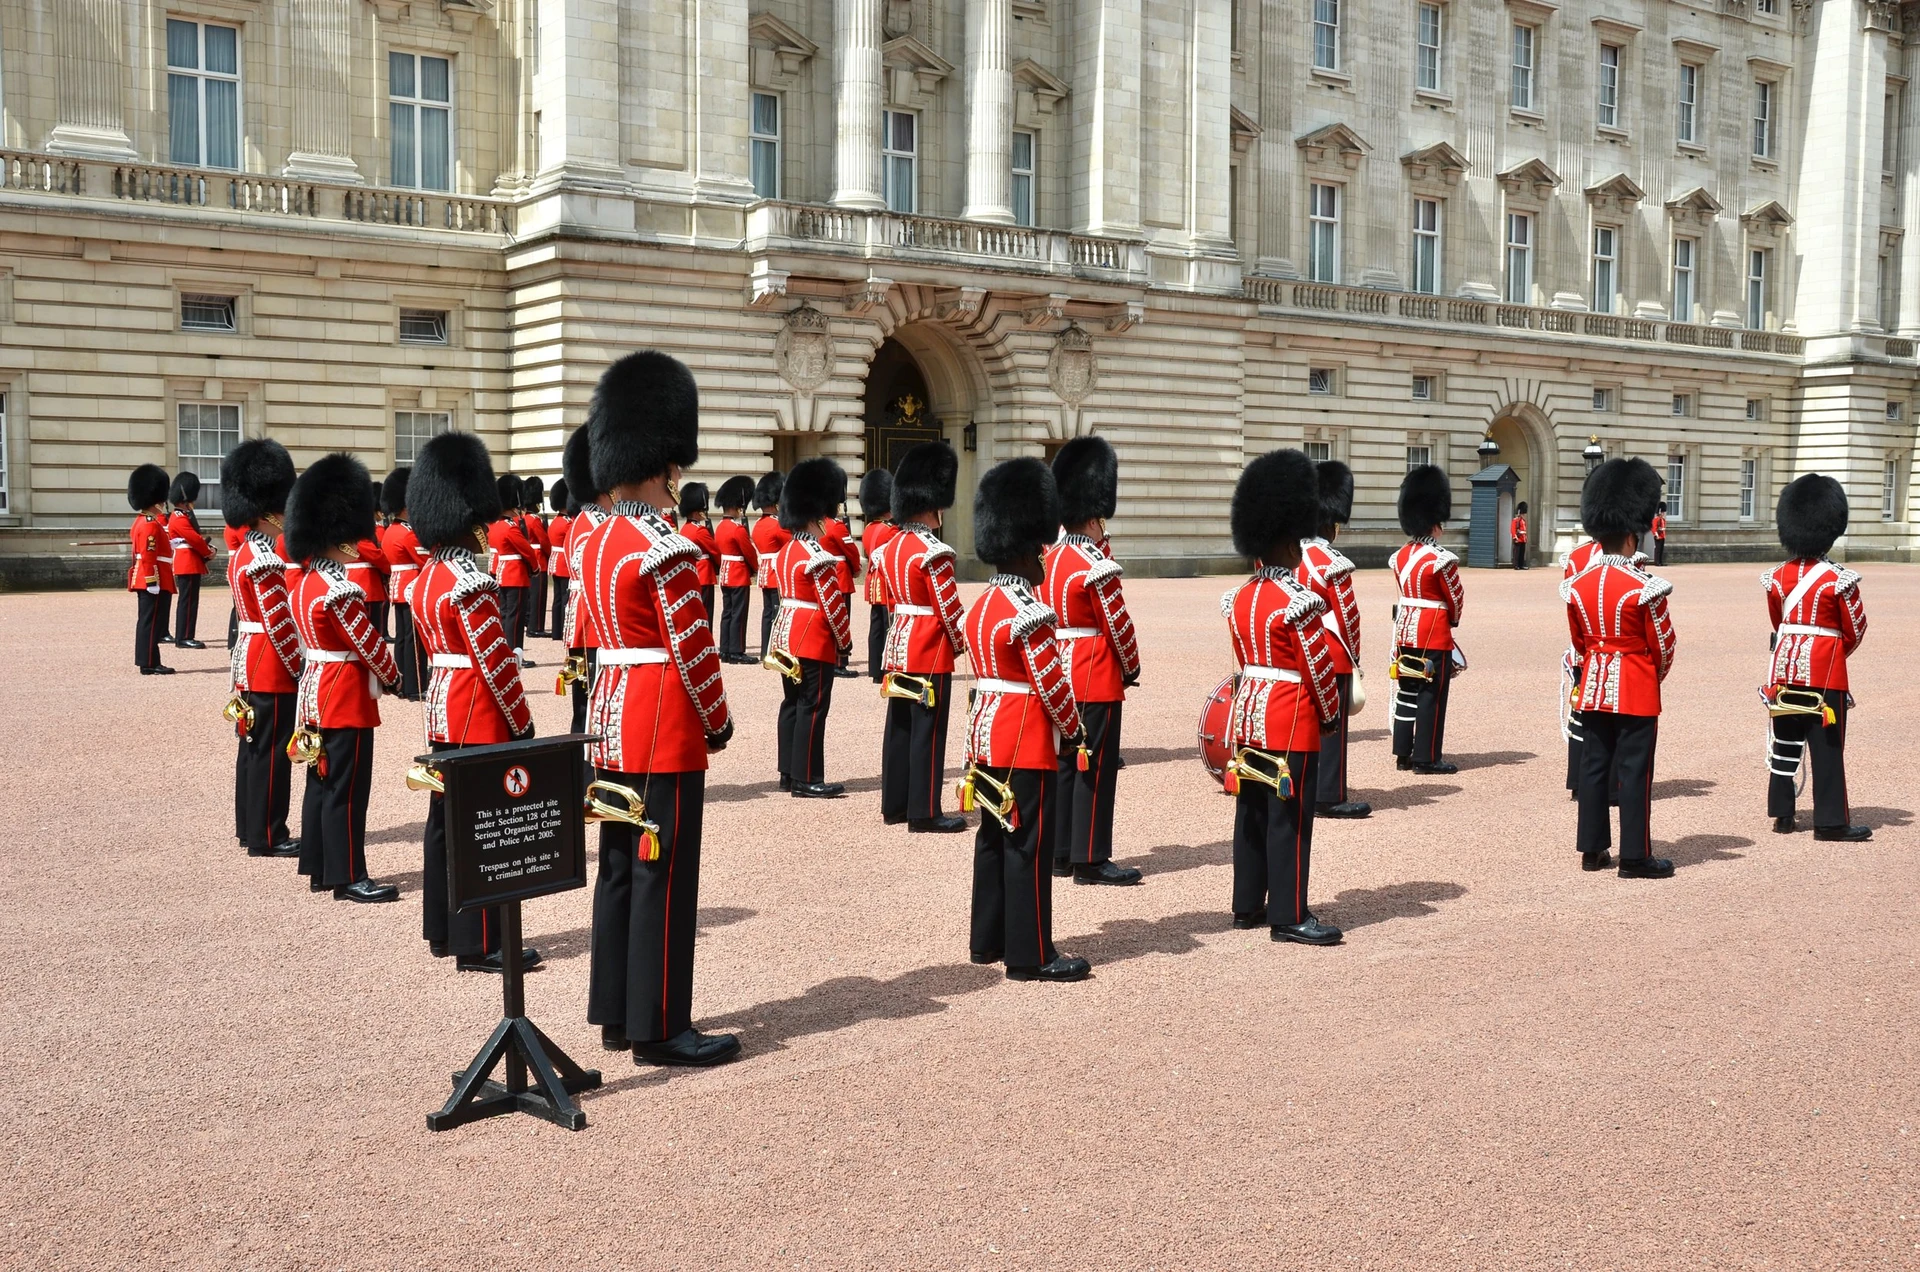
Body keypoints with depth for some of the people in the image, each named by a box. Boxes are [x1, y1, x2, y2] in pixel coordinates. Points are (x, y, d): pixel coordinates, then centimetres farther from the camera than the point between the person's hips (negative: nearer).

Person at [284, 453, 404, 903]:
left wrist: (378, 672, 11)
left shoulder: (308, 581, 10)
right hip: (346, 697, -10)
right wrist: (394, 677, 0)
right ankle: (349, 877, 0)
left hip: (316, 689, 10)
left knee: (321, 782, 14)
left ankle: (319, 868, 22)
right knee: (346, 789, -4)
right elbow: (370, 645, -17)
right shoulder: (340, 591, -21)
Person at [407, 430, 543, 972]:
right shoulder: (471, 582, -19)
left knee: (444, 821, 15)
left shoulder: (427, 575, 11)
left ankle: (442, 931, 24)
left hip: (441, 710, 10)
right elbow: (496, 661, -19)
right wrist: (522, 724, -13)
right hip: (481, 718, -10)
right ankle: (479, 946, 0)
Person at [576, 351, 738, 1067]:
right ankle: (660, 1029, 4)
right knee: (664, 876, -3)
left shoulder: (591, 544, 10)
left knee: (619, 867, 14)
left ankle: (615, 1014, 23)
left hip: (609, 716, 9)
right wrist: (718, 722, -4)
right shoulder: (665, 549, -18)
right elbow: (692, 650, -17)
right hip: (666, 727, -9)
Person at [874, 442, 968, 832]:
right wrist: (962, 644, -1)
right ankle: (924, 813, -1)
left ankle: (894, 804, 20)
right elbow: (950, 608, -15)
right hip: (930, 652, -9)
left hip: (897, 646, 9)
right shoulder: (932, 552, -18)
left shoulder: (890, 547, 9)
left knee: (899, 727, 13)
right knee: (927, 730, -4)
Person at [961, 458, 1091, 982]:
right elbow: (1051, 682, -18)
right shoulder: (1029, 613, -19)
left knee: (993, 838, 16)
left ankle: (987, 939, 24)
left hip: (985, 732, 10)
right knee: (1029, 846, -3)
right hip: (1026, 744, -10)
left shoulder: (982, 605, 9)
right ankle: (1031, 956, 3)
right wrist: (1074, 730, -3)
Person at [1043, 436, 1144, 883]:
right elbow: (1118, 627, -13)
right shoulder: (1096, 567, -18)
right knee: (1094, 767, -3)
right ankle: (1090, 859, 1)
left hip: (1060, 675, 9)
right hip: (1098, 679, -9)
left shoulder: (1050, 558, 8)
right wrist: (1131, 669, 0)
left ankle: (1060, 852, 19)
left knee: (1064, 763, 13)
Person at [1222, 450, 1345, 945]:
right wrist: (1330, 713, -1)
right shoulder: (1299, 601, -17)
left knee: (1251, 811, 13)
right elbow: (1318, 667, -14)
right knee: (1290, 817, -3)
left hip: (1247, 712, 8)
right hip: (1292, 719, -8)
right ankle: (1289, 917, 2)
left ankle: (1247, 904, 21)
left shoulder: (1240, 598, 6)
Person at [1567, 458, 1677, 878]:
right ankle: (1635, 856, 4)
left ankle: (1592, 849, 17)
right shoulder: (1645, 587, -15)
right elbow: (1663, 645, -6)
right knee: (1634, 771, 0)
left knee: (1594, 766, 11)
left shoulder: (1578, 586, 2)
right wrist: (1656, 675, 12)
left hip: (1593, 688, 5)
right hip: (1637, 692, -5)